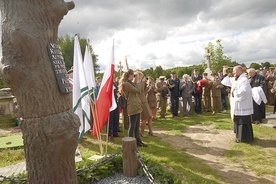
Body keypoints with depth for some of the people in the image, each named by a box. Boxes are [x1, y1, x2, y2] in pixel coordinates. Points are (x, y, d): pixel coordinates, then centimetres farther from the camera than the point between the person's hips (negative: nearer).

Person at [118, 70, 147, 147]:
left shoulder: (130, 83, 20)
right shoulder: (126, 84, -13)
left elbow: (138, 90, 19)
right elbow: (138, 91, -14)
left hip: (136, 106, 10)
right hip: (133, 107, -10)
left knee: (137, 126, 15)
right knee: (132, 126, -2)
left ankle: (138, 141, 24)